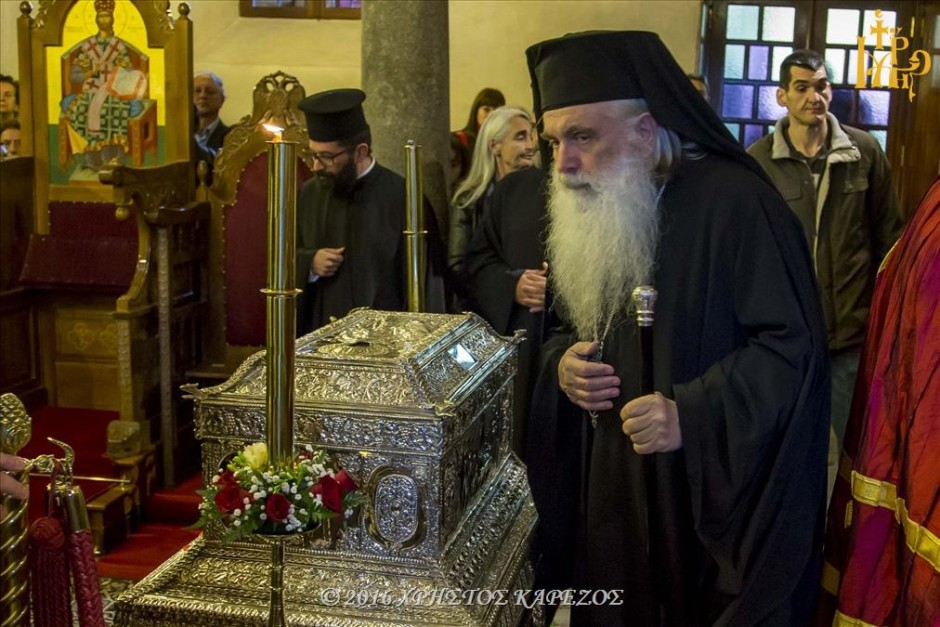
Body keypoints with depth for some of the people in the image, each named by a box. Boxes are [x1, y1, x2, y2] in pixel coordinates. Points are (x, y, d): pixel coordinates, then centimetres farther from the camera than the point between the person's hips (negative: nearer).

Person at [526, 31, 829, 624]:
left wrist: (693, 414, -28)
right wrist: (562, 365, -5)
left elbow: (792, 345, -19)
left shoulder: (732, 203, -17)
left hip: (714, 498, -6)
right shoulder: (588, 214, 7)